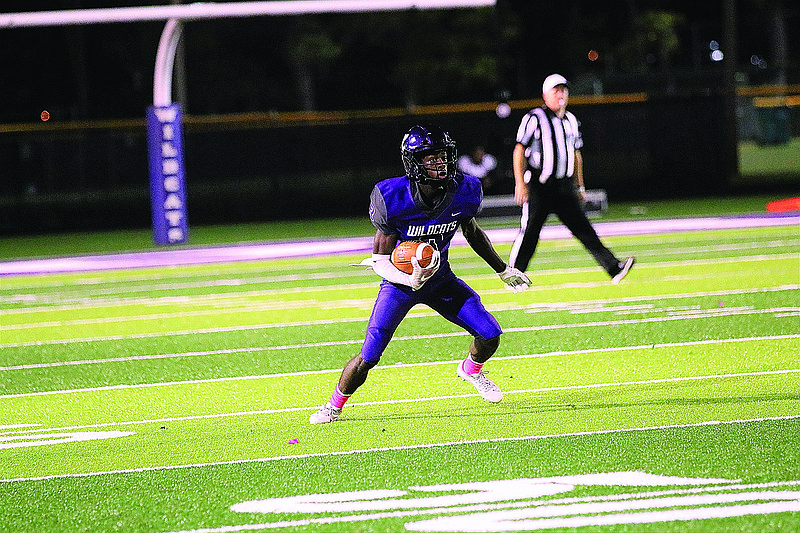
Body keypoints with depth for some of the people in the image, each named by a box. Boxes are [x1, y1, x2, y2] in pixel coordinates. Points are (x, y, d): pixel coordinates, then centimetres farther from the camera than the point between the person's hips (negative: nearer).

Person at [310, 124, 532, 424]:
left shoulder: (463, 192, -16)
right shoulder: (392, 199, -27)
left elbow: (473, 233, 7)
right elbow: (380, 259, -18)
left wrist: (504, 271, 16)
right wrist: (409, 278, -38)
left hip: (440, 278, 4)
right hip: (400, 280, -4)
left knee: (490, 334, -6)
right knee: (367, 359, -9)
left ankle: (471, 370, 30)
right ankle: (335, 406, 19)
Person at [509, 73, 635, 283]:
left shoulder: (571, 121, 15)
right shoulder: (535, 118, -6)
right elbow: (519, 151, -9)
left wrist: (580, 185, 22)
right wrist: (520, 184, -17)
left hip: (564, 186, 5)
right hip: (538, 187, -5)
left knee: (583, 228, -3)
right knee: (529, 233, -3)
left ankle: (613, 268, -13)